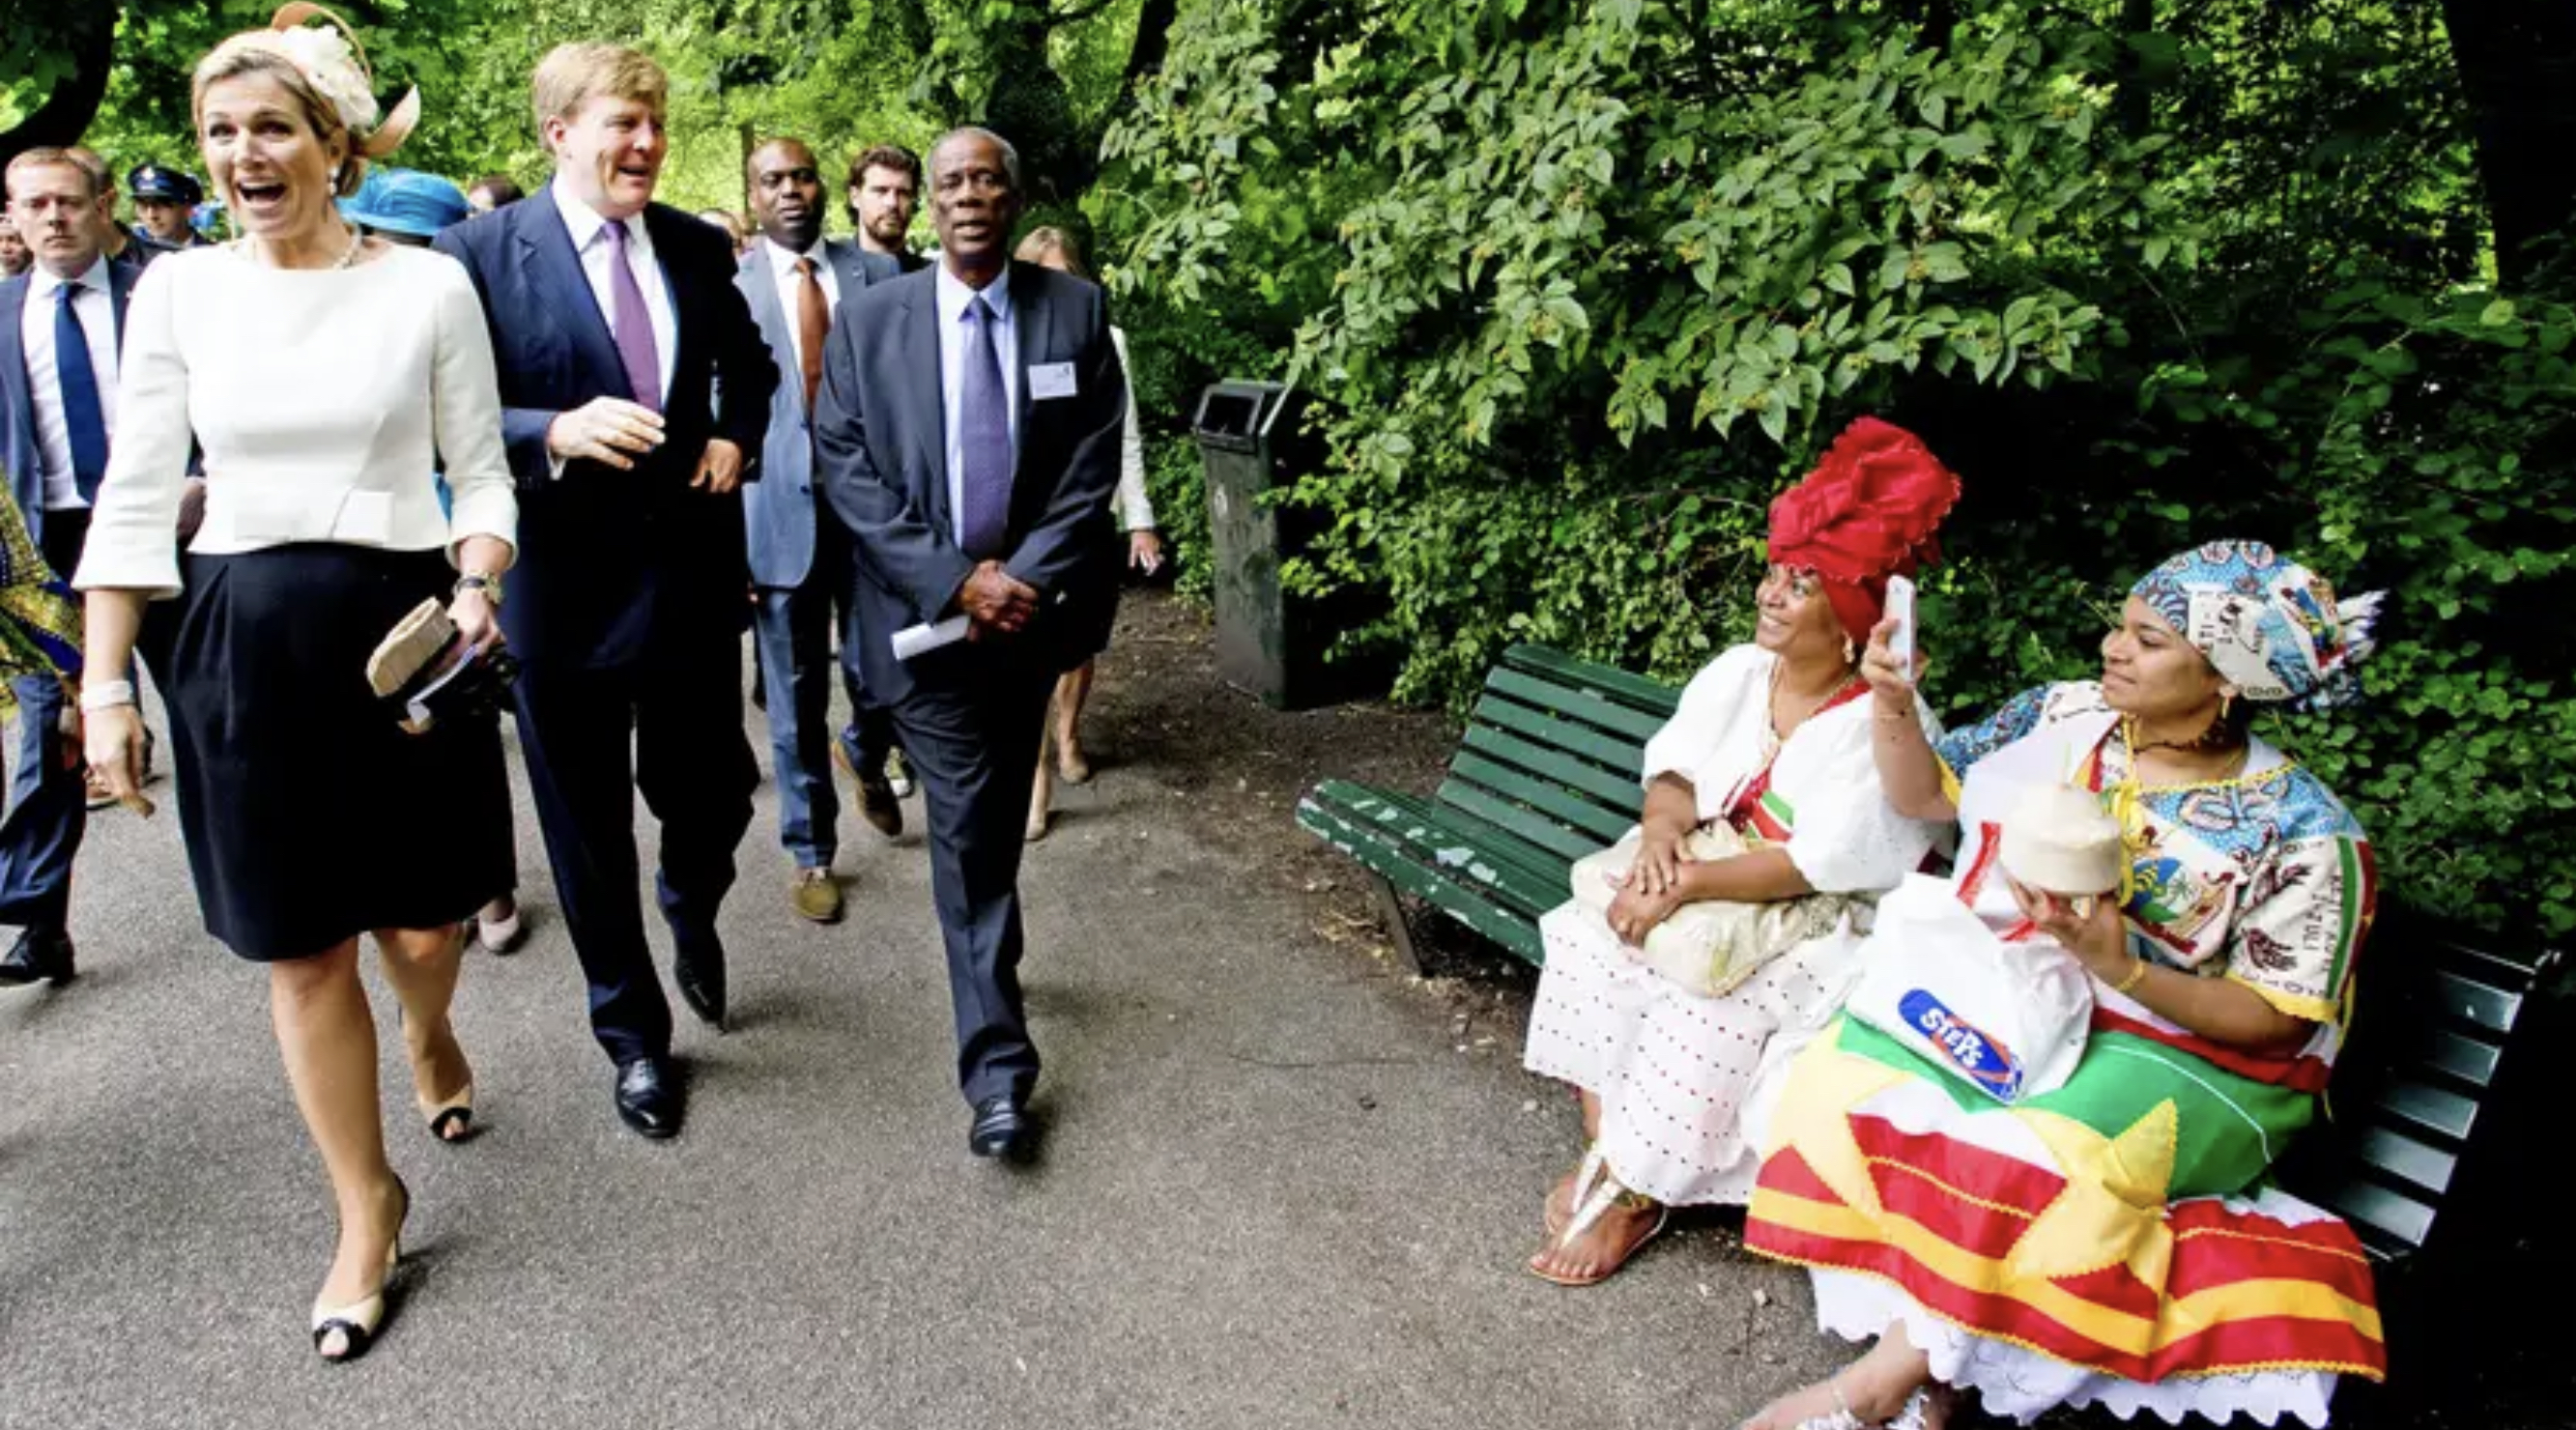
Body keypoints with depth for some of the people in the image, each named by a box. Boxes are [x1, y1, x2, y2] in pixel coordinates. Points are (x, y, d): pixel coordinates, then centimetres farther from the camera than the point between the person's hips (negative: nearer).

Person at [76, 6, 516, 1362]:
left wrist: (475, 587, -18)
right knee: (302, 948, 7)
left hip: (404, 624, -1)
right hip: (243, 640, 2)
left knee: (424, 919, 10)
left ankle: (430, 1035, 48)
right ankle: (367, 1205, 25)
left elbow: (482, 473, 1)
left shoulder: (429, 284, -3)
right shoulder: (177, 288, 2)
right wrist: (104, 686, 1)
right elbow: (134, 496, 4)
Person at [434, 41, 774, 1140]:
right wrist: (556, 431, -27)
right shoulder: (480, 254, -8)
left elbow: (749, 364, 20)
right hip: (566, 585, -3)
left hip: (693, 573, 3)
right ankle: (633, 1036, 30)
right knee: (590, 831, 10)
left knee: (713, 792, 12)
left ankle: (693, 917, 48)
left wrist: (736, 438, 2)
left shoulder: (698, 248, 4)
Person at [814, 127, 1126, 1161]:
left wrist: (1023, 579, -13)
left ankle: (988, 968, 41)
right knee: (968, 831, -4)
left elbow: (1093, 465, -2)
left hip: (1029, 606, 2)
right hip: (924, 611, -2)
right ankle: (997, 1064, 2)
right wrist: (955, 581, -14)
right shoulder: (868, 319, -1)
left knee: (1000, 821, 17)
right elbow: (845, 468, -5)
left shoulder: (1076, 311, 0)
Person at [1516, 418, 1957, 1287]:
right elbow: (1676, 768, -1)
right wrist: (1661, 834, -25)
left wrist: (1688, 887, -30)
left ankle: (1631, 1193, -8)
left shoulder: (1882, 724, -19)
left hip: (1816, 924, -6)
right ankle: (1603, 1150, -6)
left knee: (1703, 1010, -29)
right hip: (1708, 880, 6)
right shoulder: (1738, 673, 0)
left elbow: (1821, 866, -24)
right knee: (1591, 939, -15)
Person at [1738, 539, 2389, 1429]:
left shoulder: (2301, 833, -11)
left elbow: (2274, 1022, -10)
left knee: (2038, 1154, -35)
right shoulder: (2065, 718, 0)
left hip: (2180, 1051, -4)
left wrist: (2122, 968, -25)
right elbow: (1923, 796, 12)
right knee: (1856, 1072, -23)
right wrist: (1892, 707, -8)